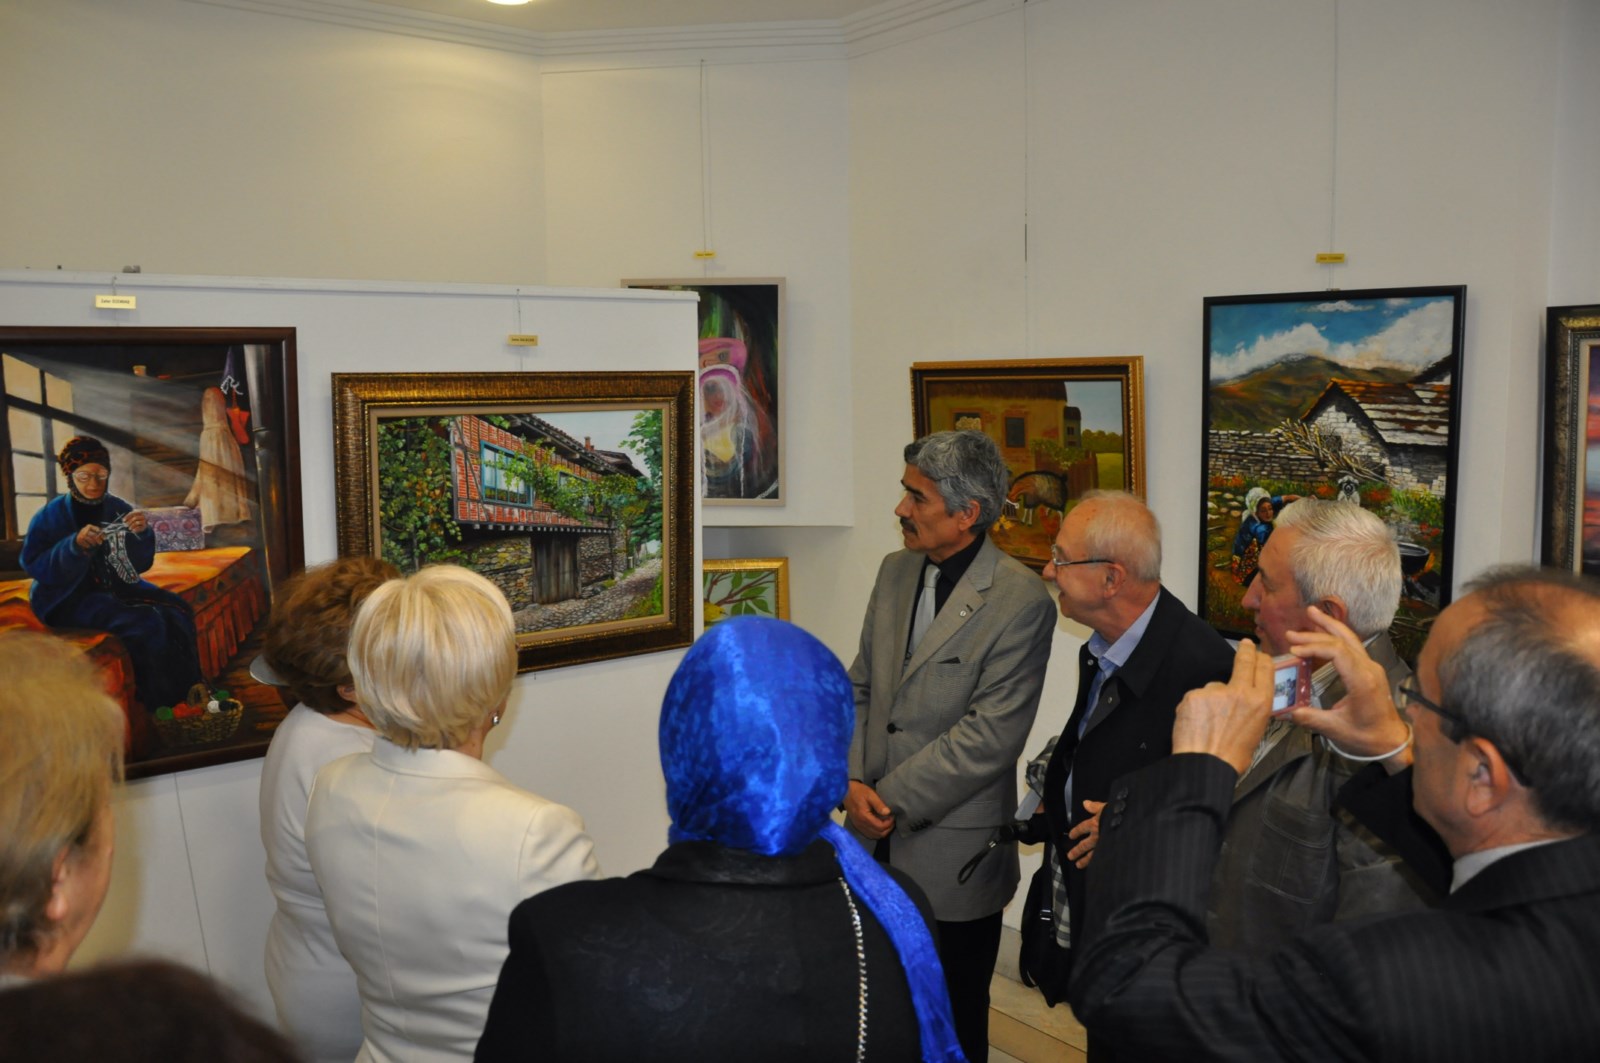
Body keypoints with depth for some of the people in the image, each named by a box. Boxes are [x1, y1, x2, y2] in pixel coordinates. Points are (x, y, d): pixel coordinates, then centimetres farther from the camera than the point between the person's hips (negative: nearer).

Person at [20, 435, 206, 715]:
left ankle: (189, 688, -6)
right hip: (70, 597, -5)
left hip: (115, 587, 5)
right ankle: (162, 703, -15)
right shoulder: (49, 516, -7)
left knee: (177, 611, -17)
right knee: (145, 623, -27)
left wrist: (141, 534, -21)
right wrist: (75, 545, -30)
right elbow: (32, 566, -15)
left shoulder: (119, 509, 2)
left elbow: (140, 563, 0)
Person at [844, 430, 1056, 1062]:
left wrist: (890, 799, -14)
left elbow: (990, 737, -18)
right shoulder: (895, 571, 7)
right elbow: (860, 689, 10)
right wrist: (853, 784, -5)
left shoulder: (1020, 601, -15)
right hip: (875, 844, 6)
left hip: (951, 860, -5)